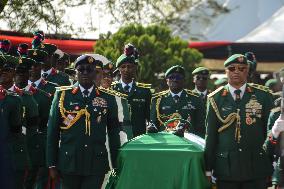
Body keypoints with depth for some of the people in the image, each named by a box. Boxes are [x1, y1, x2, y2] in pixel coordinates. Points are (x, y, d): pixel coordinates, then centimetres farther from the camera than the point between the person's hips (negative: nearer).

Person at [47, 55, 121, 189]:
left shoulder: (108, 98, 6)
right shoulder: (63, 95, 4)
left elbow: (114, 133, 9)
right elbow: (52, 131, 5)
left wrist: (116, 166, 7)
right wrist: (51, 164, 1)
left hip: (96, 164, 0)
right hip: (69, 162, 0)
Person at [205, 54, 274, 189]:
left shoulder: (263, 96, 5)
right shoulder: (216, 99, 4)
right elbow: (210, 135, 4)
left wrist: (272, 166, 2)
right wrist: (208, 169, 1)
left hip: (256, 166, 0)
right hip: (226, 167, 0)